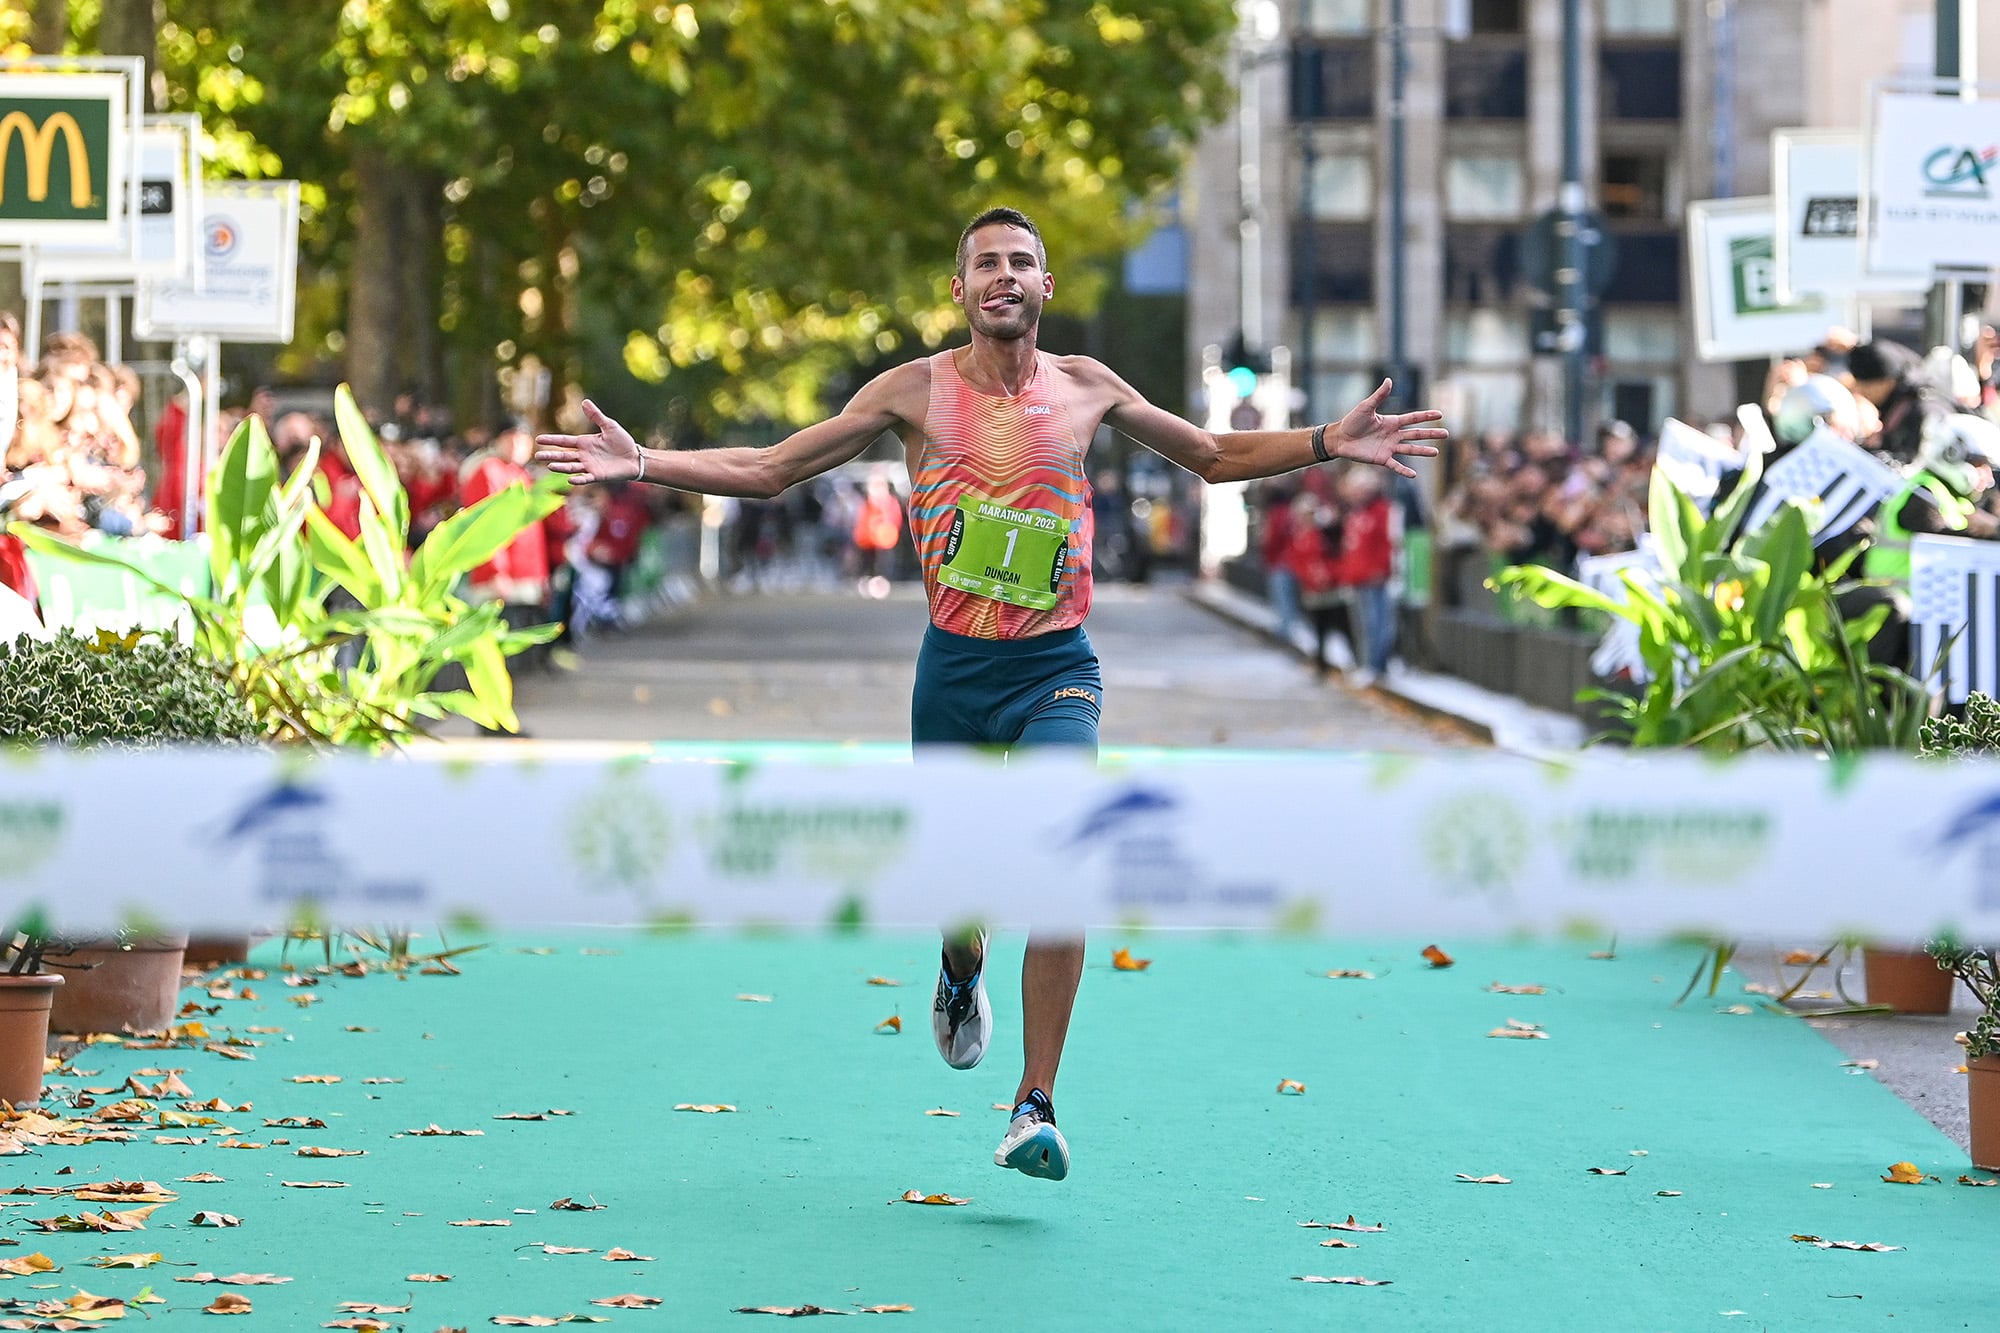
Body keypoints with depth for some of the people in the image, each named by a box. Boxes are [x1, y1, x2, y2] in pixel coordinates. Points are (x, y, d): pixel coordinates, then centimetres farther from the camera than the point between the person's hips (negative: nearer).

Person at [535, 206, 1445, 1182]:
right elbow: (768, 470, 4)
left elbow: (1214, 457, 18)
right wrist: (640, 466, -7)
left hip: (1057, 670, -1)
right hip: (954, 667, 1)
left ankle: (1035, 1105, -16)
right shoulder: (915, 390, 0)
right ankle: (962, 979, 49)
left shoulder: (1084, 388, 4)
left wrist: (1329, 443, 5)